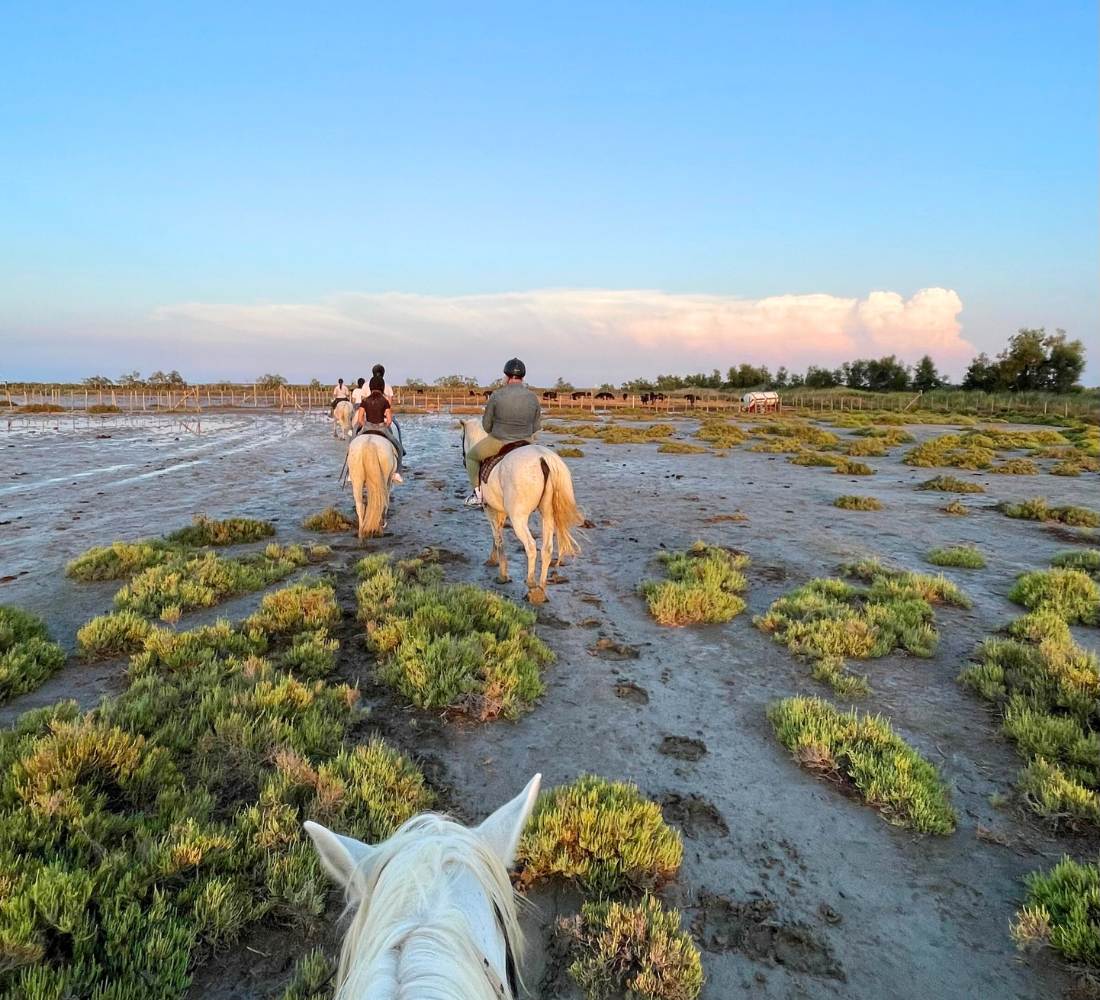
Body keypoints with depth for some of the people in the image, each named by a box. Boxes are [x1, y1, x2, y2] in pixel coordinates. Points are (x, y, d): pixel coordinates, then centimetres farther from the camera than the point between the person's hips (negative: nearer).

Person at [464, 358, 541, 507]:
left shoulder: (496, 396, -16)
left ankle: (478, 495, 24)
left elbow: (486, 425, -5)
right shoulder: (533, 398, -7)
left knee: (471, 456, 26)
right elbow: (536, 427, 2)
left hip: (497, 442, -3)